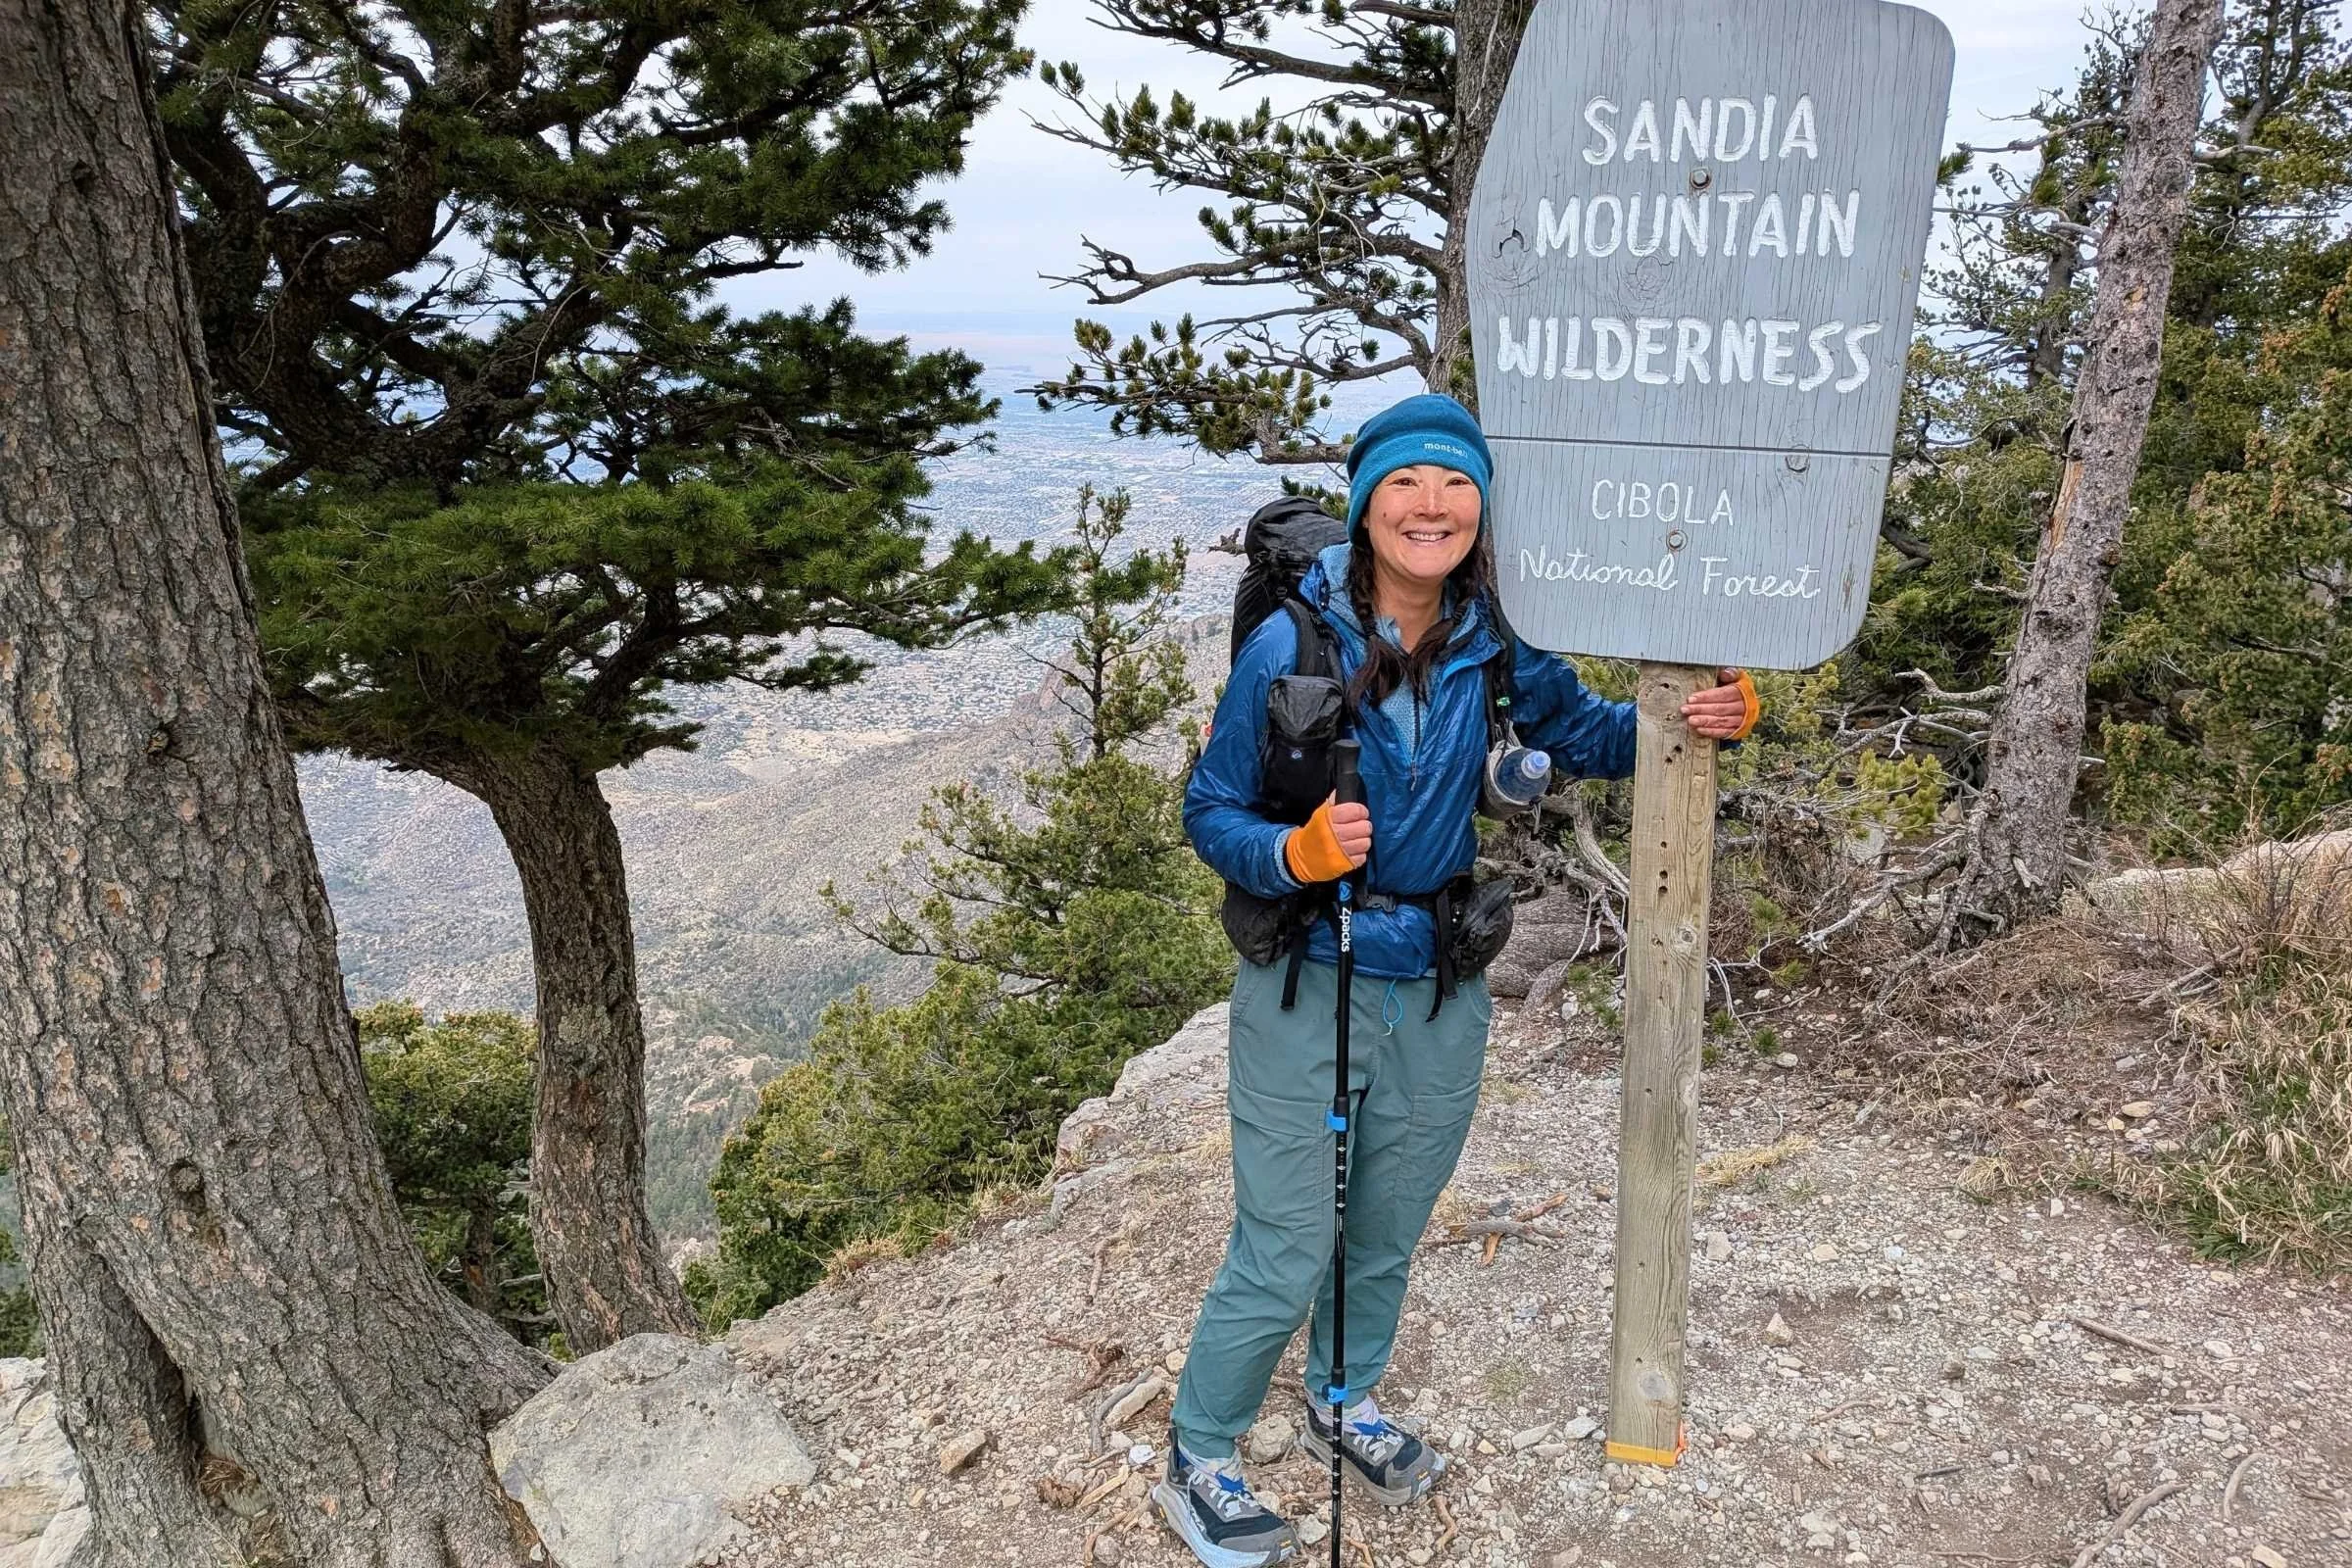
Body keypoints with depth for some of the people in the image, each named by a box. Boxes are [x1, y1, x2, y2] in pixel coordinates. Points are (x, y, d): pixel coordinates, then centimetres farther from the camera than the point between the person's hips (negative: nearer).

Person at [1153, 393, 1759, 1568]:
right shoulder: (1289, 644, -17)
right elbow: (1210, 811, -10)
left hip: (1440, 994, 4)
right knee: (1283, 1257, 2)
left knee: (1387, 1232, 23)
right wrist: (1293, 854, -30)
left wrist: (1698, 718, -9)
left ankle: (1343, 1405, 51)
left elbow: (1582, 733, 9)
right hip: (1307, 987, -4)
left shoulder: (1495, 648, -6)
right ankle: (1196, 1466, 28)